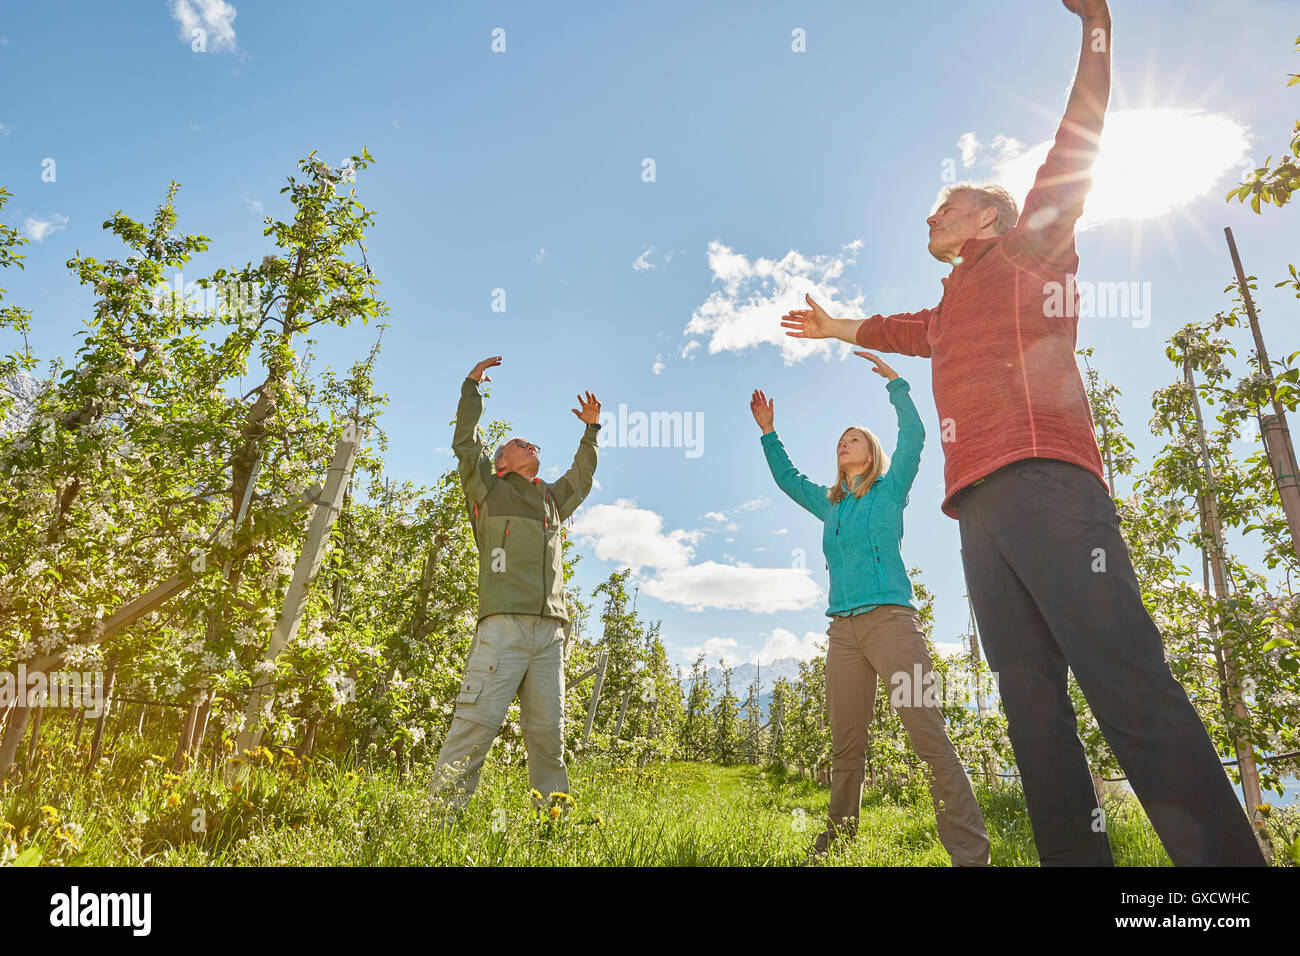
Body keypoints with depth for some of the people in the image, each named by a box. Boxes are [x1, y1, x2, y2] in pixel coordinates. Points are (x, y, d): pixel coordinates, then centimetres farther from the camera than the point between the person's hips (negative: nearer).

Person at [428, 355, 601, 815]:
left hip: (550, 630, 5)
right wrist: (472, 388, 10)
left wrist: (591, 430, 43)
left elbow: (581, 478, 42)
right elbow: (466, 444, 7)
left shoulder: (552, 499, 29)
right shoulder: (490, 490, 15)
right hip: (504, 623, -5)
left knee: (548, 731, 4)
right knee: (477, 721, -12)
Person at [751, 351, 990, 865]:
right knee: (845, 747, 7)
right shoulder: (830, 505, 22)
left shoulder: (890, 490, 10)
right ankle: (836, 842, 16)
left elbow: (914, 435, -2)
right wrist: (769, 432, 28)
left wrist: (895, 382, 1)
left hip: (890, 620, -5)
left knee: (929, 735, -12)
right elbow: (787, 478, 33)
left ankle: (970, 852, -11)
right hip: (843, 630, 5)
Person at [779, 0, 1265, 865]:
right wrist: (835, 327, 65)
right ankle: (1076, 856, -2)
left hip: (1043, 484, -7)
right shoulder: (948, 309, 34)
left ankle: (1224, 854, -16)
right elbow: (903, 331, 53)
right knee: (1032, 704, -3)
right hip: (980, 507, 7)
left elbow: (1076, 149, 11)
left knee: (1128, 681, -17)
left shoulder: (1031, 249, 18)